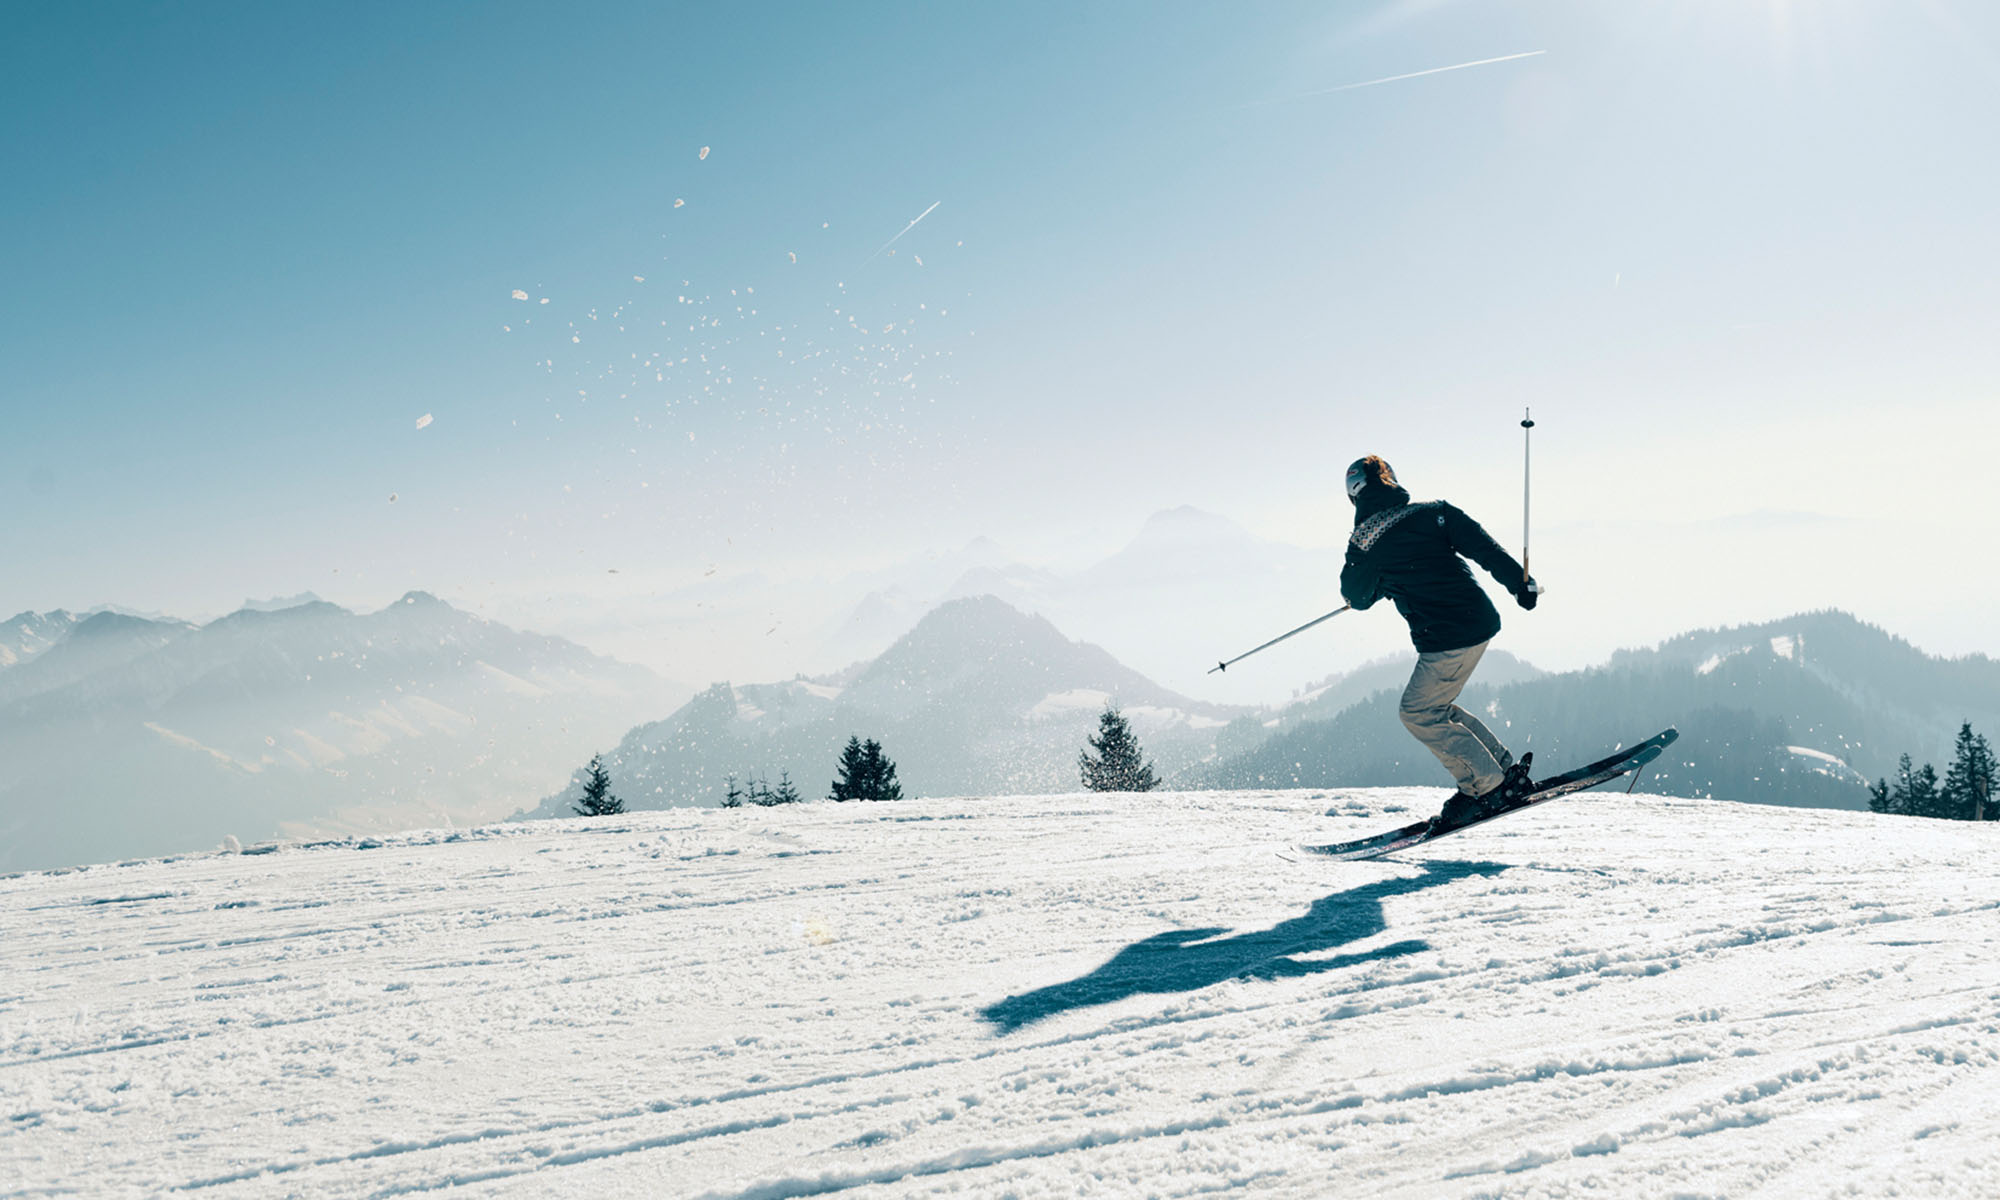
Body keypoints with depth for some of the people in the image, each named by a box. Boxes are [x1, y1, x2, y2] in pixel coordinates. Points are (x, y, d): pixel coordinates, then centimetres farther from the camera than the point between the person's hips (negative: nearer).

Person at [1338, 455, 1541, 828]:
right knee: (1436, 706, 20)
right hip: (1480, 620, 8)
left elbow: (1355, 596, 10)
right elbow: (1483, 545, -1)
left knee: (1418, 714, 4)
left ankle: (1490, 786, 4)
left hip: (1447, 639, -7)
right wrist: (1520, 582, 4)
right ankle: (1506, 767, 20)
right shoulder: (1433, 511, 5)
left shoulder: (1363, 543, -5)